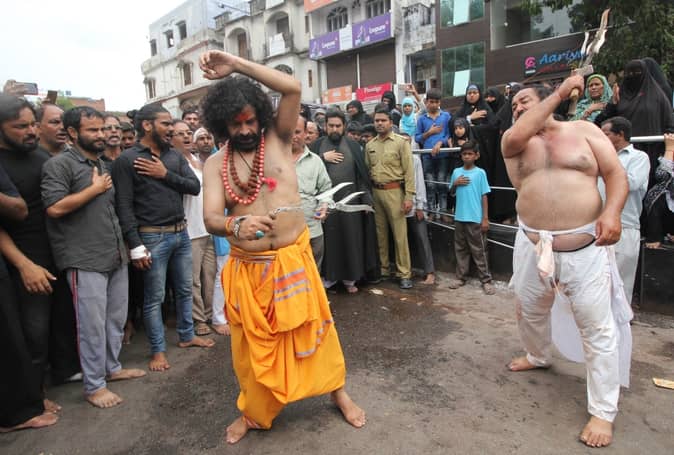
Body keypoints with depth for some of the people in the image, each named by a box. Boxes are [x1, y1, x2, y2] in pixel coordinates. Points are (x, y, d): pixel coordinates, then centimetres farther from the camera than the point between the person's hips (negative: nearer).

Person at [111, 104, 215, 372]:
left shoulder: (174, 156, 9)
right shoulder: (127, 160, -9)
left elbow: (195, 187, 0)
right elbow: (124, 207, -13)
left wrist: (166, 175, -12)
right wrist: (136, 246, -17)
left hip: (181, 233, 6)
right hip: (153, 237, -6)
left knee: (185, 290, 17)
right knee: (154, 297, 6)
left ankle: (186, 336, 34)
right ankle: (158, 350, 20)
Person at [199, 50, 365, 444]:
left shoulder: (278, 138, 0)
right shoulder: (216, 164, 1)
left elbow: (293, 88, -14)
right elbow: (211, 218, -11)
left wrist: (237, 65, -15)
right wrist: (236, 224, -34)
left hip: (293, 259, -1)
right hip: (247, 268, 2)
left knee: (312, 330, 12)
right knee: (253, 343, 14)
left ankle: (339, 393, 36)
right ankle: (253, 411, 37)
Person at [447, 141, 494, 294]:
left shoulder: (480, 173, -4)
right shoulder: (456, 172, 6)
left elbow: (484, 196, -4)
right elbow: (451, 192, 16)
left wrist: (485, 218, -7)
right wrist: (455, 183, -6)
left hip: (475, 218, -4)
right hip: (459, 217, 4)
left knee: (479, 251, 1)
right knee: (460, 249, 12)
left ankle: (486, 280, 8)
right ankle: (461, 277, 23)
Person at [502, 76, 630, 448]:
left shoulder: (583, 130, 4)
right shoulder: (514, 140, 6)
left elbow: (616, 173, -1)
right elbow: (518, 135, -18)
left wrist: (612, 212, -19)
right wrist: (559, 92, -11)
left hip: (585, 246, -2)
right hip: (533, 245, 3)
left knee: (598, 328, 1)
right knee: (529, 310, 20)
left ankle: (603, 411, 15)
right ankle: (538, 356, 50)